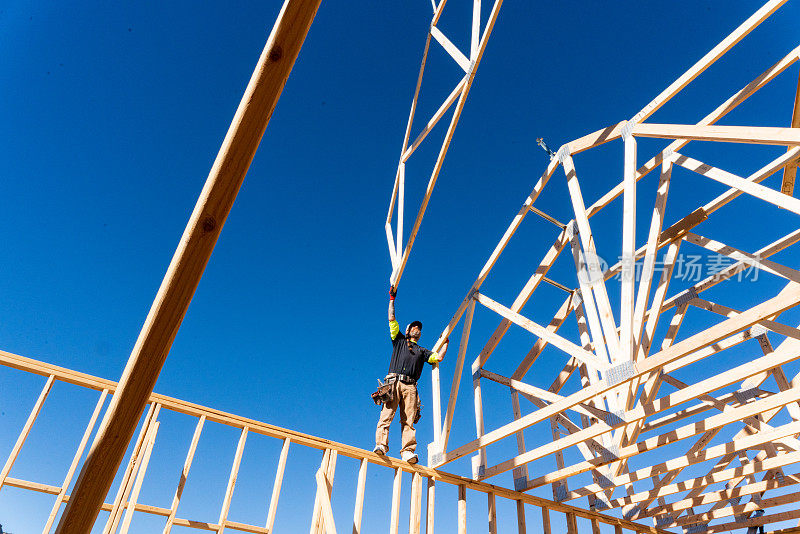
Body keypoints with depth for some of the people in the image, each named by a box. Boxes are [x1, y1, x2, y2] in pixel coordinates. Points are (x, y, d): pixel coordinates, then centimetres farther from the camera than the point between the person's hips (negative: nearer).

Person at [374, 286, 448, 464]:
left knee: (409, 420, -10)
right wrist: (392, 299, 21)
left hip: (410, 386, 2)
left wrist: (445, 342, 28)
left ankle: (408, 451, -17)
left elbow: (439, 357, 19)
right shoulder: (399, 340, 26)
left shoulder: (422, 351, 32)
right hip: (394, 382, -2)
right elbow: (391, 319, 20)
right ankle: (381, 444, -23)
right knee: (387, 414, -16)